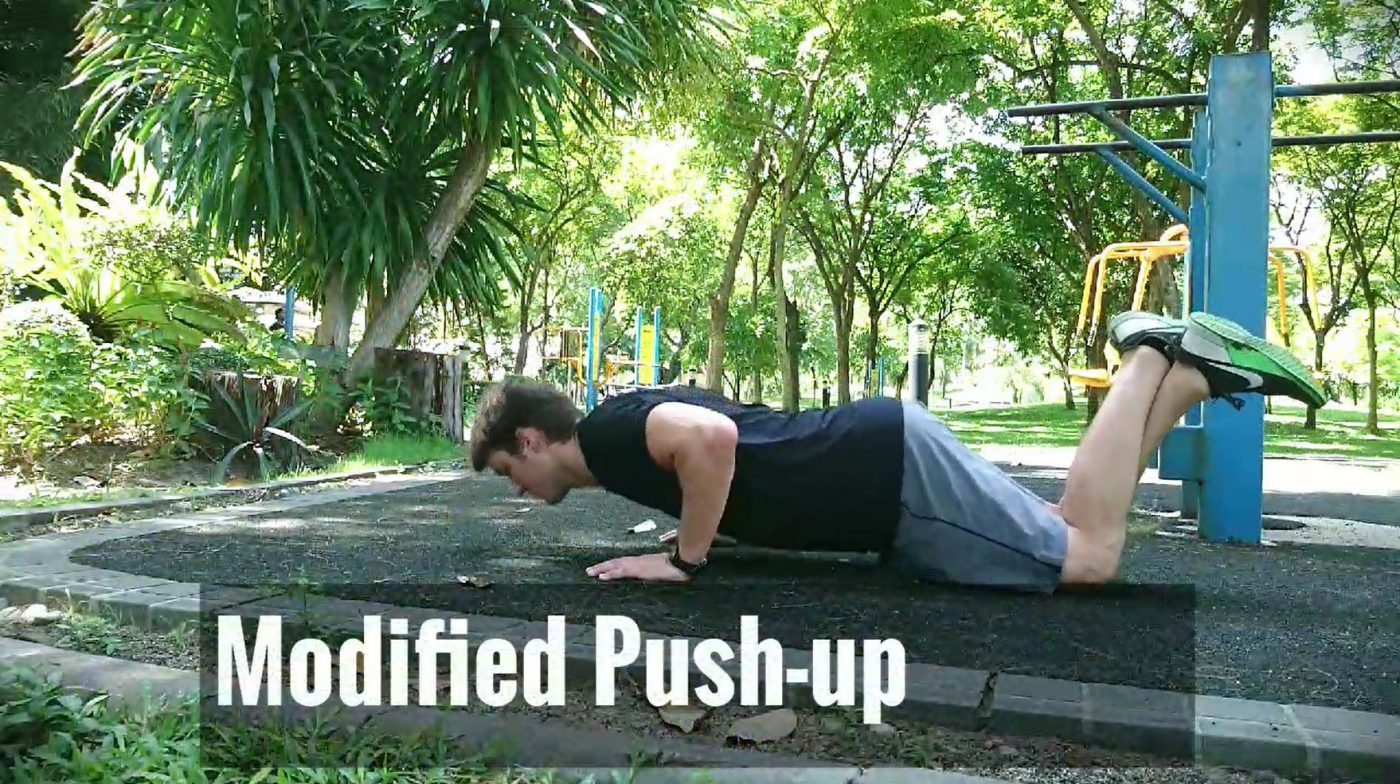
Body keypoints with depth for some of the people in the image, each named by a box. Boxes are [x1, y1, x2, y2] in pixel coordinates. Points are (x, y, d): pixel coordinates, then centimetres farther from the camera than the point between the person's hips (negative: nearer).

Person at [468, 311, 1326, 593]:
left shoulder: (608, 431, -12)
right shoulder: (636, 423, 17)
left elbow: (710, 436, -34)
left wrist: (685, 559, -21)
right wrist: (703, 523, 19)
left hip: (892, 466, -9)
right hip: (880, 465, 9)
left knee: (1088, 554, -6)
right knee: (1074, 539, 13)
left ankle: (1159, 360, 2)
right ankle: (1186, 376, 16)